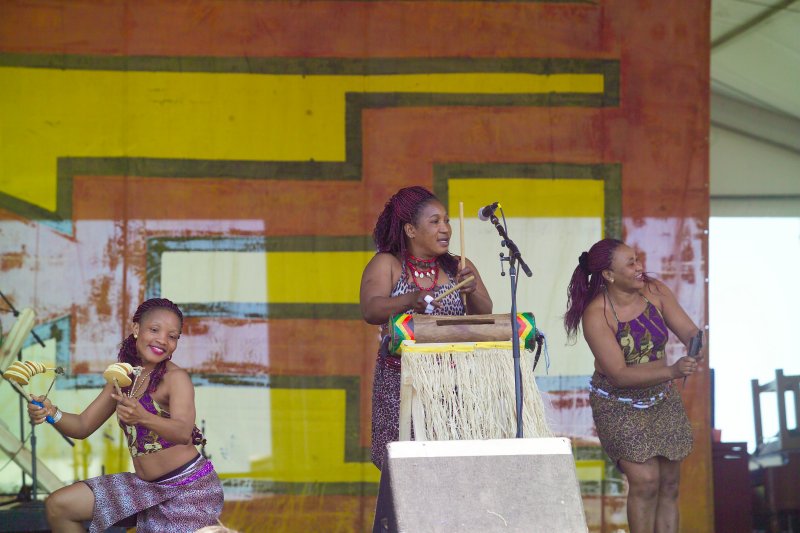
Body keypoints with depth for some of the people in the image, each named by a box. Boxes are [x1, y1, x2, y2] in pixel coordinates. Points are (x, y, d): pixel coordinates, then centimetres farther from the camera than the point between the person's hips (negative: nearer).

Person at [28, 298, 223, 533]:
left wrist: (143, 417, -50)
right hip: (145, 486, 7)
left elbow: (184, 433, -31)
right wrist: (52, 413, -13)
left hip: (190, 486, -7)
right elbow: (83, 426, 9)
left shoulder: (175, 377, -14)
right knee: (58, 506, 4)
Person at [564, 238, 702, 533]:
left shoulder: (655, 291, -9)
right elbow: (619, 374, -27)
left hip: (661, 398, 5)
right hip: (618, 405, -5)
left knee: (669, 483, 7)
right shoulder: (596, 315, -23)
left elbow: (689, 331, -5)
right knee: (645, 480, -16)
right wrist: (672, 371, -38)